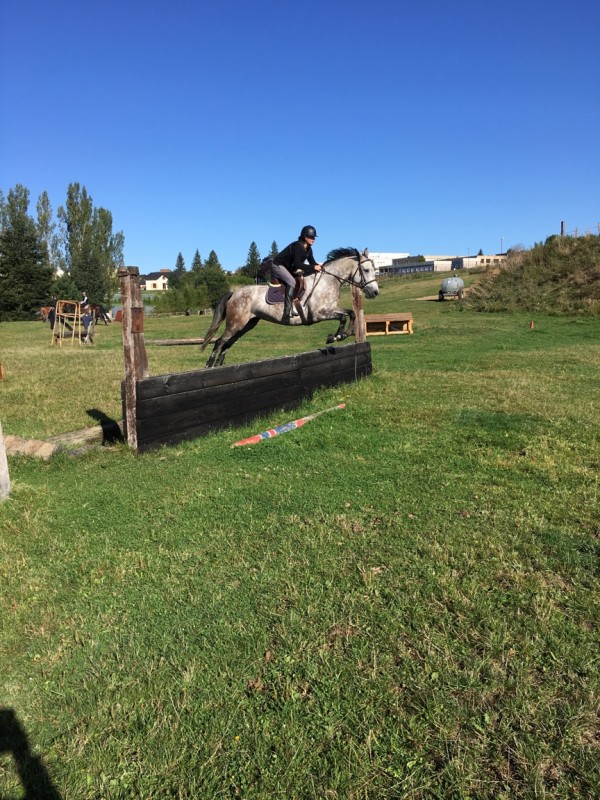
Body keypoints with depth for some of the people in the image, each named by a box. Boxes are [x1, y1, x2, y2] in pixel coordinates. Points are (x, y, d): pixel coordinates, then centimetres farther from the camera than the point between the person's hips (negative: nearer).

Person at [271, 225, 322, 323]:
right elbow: (298, 264, -33)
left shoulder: (308, 249, 2)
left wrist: (318, 266, -19)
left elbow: (312, 262, 3)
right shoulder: (297, 246, -25)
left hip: (289, 268, 10)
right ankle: (287, 311, -36)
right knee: (292, 281, -30)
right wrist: (313, 267, -36)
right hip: (278, 266, -10)